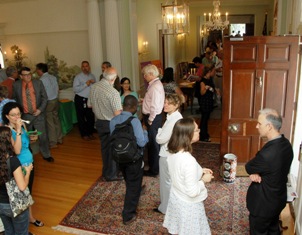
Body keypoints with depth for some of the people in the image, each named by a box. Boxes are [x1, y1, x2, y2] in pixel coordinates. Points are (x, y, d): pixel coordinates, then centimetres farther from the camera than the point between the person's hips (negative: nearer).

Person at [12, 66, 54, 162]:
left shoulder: (38, 83, -3)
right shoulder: (16, 85, -2)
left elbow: (44, 97, 0)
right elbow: (14, 99, 10)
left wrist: (40, 109, -10)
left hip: (38, 114, 0)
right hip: (25, 116, 0)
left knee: (43, 136, 6)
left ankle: (46, 155, 23)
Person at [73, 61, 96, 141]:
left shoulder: (92, 76, 9)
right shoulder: (78, 77, -7)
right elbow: (75, 89, -18)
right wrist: (86, 84, -20)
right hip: (80, 100, -4)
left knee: (91, 117, 10)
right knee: (81, 117, 6)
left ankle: (90, 133, 27)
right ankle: (84, 134, 19)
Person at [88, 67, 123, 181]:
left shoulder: (94, 87, -4)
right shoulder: (113, 92, -25)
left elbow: (90, 104, 8)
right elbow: (117, 113, -25)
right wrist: (122, 108, -5)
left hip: (99, 122, 6)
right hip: (111, 123, -6)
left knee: (104, 147, 21)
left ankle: (105, 172, 35)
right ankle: (111, 175, 24)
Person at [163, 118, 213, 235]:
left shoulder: (173, 153, -9)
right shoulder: (189, 160, -34)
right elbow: (192, 191, -29)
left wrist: (199, 171, 5)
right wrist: (204, 180, -13)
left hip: (176, 199, 8)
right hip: (188, 205, -7)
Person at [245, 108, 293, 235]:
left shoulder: (268, 154, -38)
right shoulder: (285, 143, -8)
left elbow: (249, 167, -19)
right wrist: (255, 173, -19)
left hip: (263, 203, -8)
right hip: (278, 198, 8)